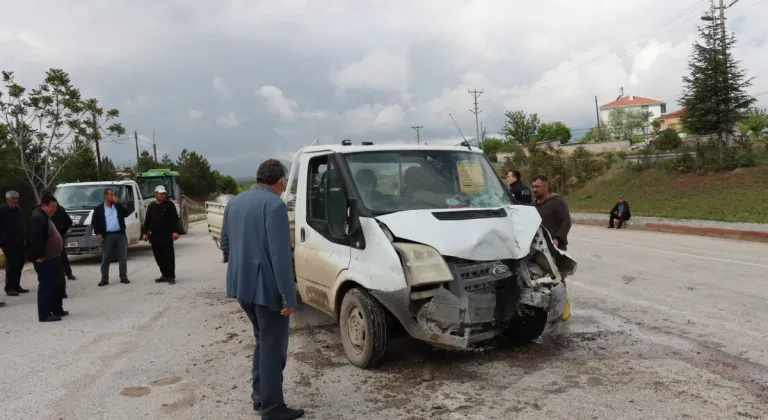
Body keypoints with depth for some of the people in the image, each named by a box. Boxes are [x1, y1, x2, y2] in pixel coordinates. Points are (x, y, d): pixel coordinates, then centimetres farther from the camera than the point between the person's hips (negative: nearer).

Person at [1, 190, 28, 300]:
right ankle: (9, 288, -2)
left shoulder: (18, 211, 15)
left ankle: (16, 286, 17)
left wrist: (23, 239, 12)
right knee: (12, 265, -9)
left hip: (19, 242, 7)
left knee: (19, 264, 8)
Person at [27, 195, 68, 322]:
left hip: (52, 258, 11)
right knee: (46, 286, -7)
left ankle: (57, 310, 27)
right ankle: (44, 315, -2)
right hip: (44, 259, -11)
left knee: (54, 285, 17)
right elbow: (35, 239, -26)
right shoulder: (38, 218, -18)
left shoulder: (45, 217, 17)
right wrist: (40, 256, -24)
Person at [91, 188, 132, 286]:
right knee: (105, 258, 2)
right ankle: (104, 279, 8)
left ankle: (123, 277, 12)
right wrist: (98, 233, -7)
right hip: (107, 236, -2)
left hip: (120, 234, 2)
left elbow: (127, 213, -5)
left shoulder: (119, 206, 10)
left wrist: (118, 203, -9)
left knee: (123, 257, 3)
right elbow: (94, 222, 4)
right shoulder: (99, 209, 4)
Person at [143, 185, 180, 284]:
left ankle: (171, 276, -4)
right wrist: (145, 233, 8)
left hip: (167, 235, -4)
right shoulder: (151, 206, 13)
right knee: (159, 257, 8)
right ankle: (164, 275, 18)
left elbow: (175, 219, -3)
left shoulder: (169, 205, 2)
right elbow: (147, 220, 15)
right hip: (155, 235, 4)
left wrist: (175, 231, -12)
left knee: (169, 256, -5)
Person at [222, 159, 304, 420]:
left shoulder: (234, 203, 10)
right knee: (274, 347, 4)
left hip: (241, 284, 8)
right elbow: (280, 255, -22)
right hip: (266, 287, -8)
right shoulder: (275, 205, -16)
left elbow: (225, 244, 17)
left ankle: (260, 396, 32)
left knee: (263, 340, 23)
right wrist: (288, 296, -19)